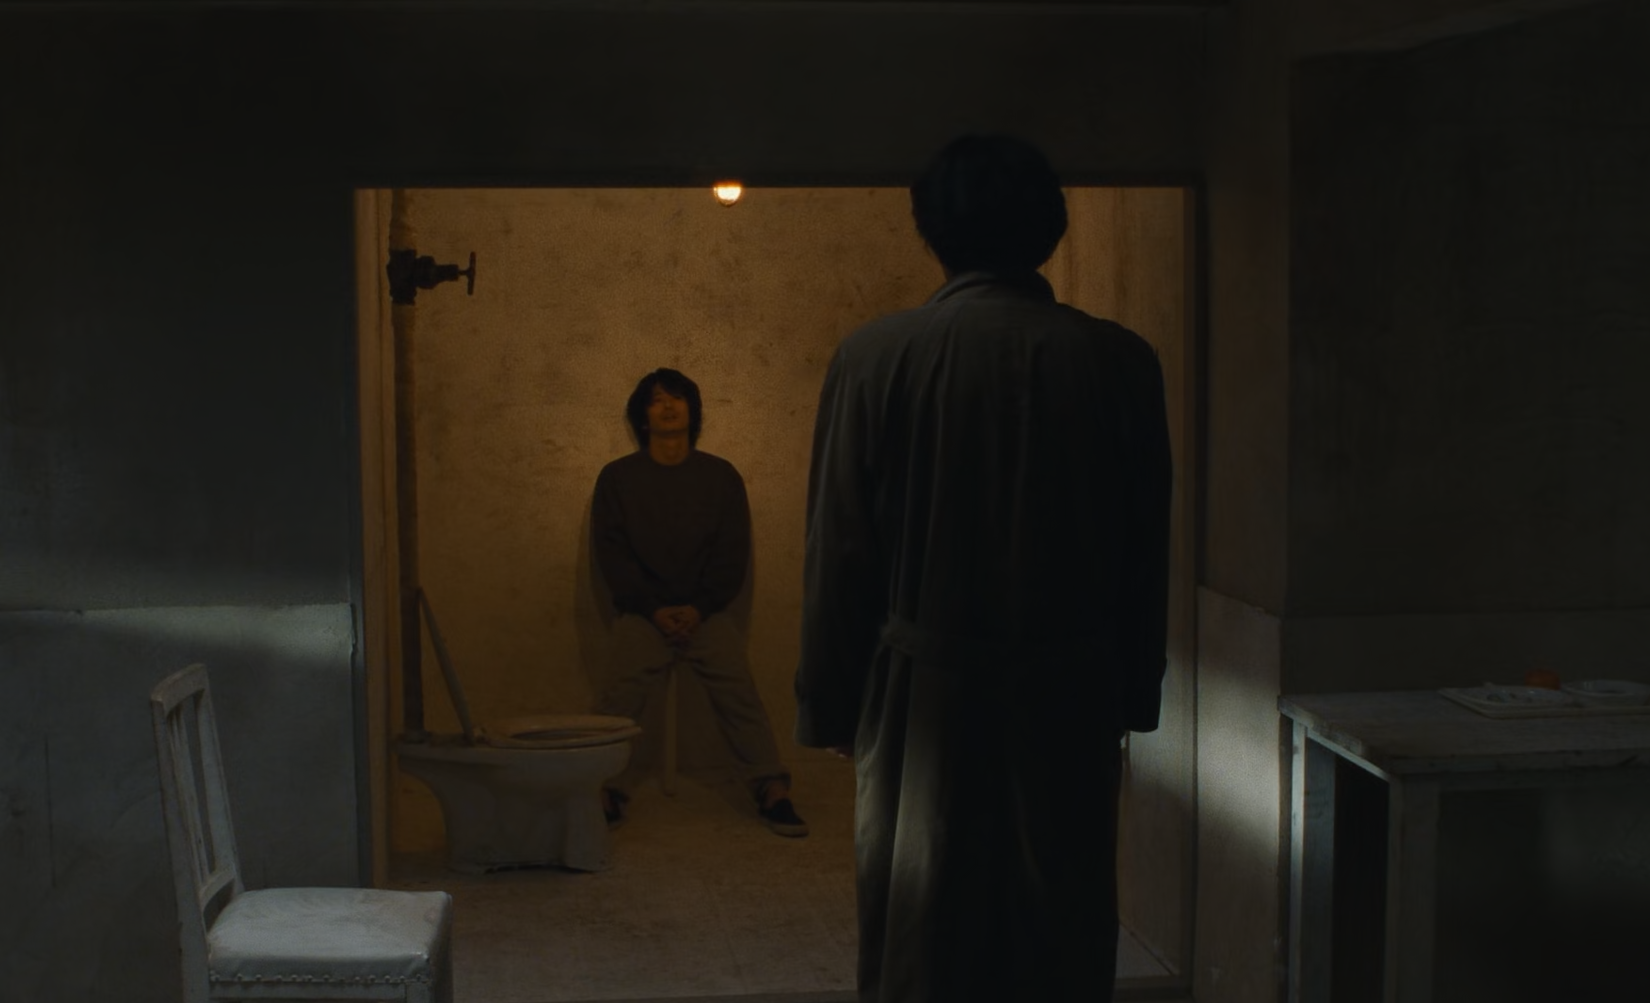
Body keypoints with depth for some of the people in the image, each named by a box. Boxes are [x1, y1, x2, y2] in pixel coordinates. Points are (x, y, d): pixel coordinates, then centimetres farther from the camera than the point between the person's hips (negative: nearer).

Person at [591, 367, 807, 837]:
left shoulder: (721, 476, 8)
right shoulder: (617, 477, 7)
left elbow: (733, 553, 5)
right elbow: (610, 552, 2)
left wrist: (699, 608, -9)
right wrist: (654, 609, -9)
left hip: (706, 612, 0)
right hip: (642, 611, 0)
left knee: (738, 688, -22)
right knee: (618, 690, -24)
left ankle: (773, 790, -22)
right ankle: (608, 793, -22)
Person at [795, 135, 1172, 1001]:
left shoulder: (874, 357, -8)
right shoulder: (1117, 361, -4)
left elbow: (838, 552, -4)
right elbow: (1147, 549, 2)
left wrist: (827, 704, 6)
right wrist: (1134, 696, 13)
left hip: (922, 697, -1)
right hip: (1069, 702, 1)